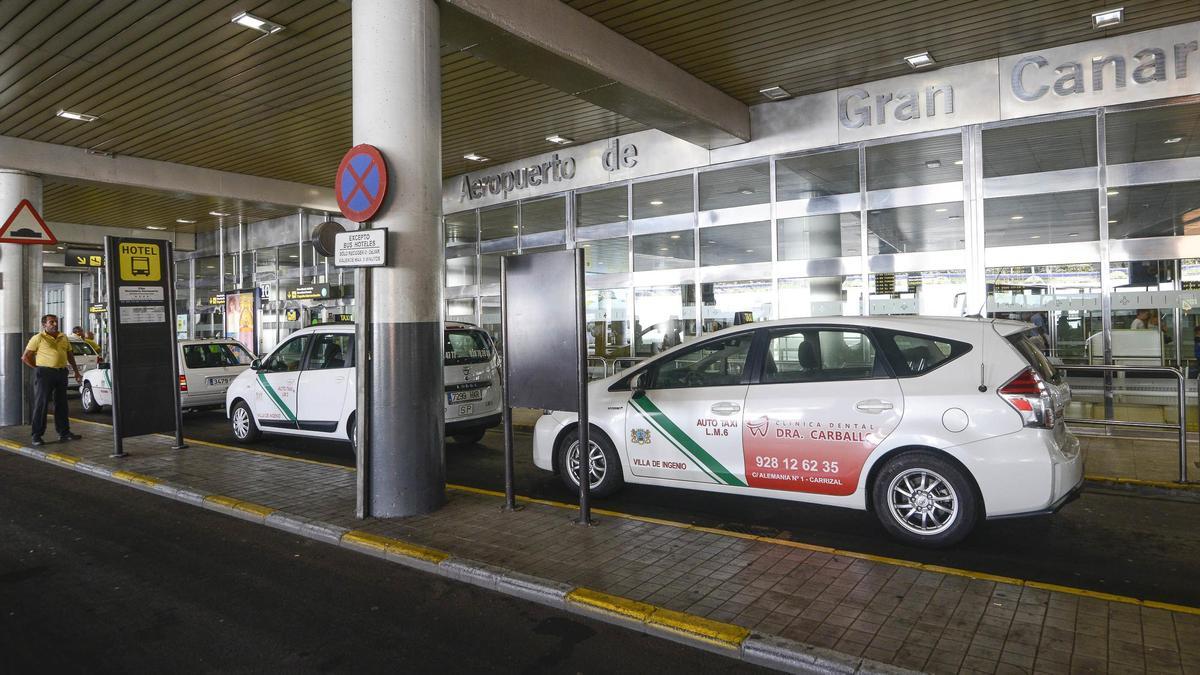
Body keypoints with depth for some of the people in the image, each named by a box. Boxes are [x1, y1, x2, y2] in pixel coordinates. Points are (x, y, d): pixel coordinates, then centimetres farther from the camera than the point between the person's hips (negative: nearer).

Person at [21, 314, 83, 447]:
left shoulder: (63, 338, 14)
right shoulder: (38, 338, -4)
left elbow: (70, 355, 23)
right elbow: (25, 357, -3)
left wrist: (76, 371, 21)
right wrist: (38, 368, -6)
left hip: (61, 373, 6)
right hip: (44, 374, -6)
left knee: (61, 404, 12)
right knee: (41, 404, -3)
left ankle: (64, 432, 20)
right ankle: (37, 436, 2)